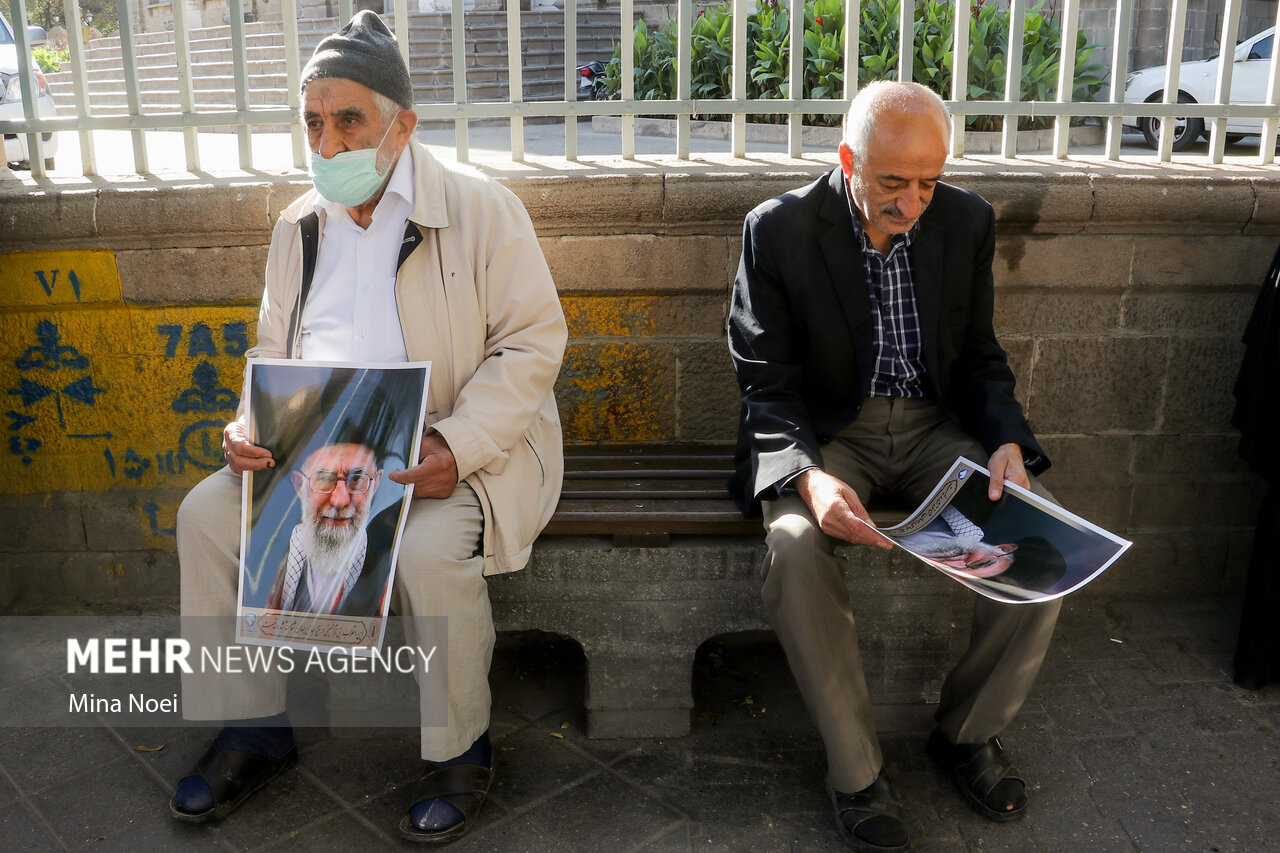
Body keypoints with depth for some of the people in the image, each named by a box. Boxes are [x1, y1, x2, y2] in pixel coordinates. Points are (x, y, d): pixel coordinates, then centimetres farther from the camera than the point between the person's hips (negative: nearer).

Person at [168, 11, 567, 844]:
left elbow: (533, 343, -11)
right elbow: (273, 350, 18)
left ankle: (461, 749, -6)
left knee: (429, 551, -34)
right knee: (207, 514, -9)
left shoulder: (480, 207, -8)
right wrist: (251, 425, -5)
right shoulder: (301, 227, 11)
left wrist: (458, 446, -24)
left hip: (458, 446, -6)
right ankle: (253, 729, 9)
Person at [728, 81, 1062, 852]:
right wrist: (810, 477, -30)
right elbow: (767, 388, -11)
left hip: (935, 426, 4)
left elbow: (980, 360, 9)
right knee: (797, 549, -33)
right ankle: (856, 769, -11)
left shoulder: (968, 221, 1)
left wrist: (1007, 441, -12)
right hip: (826, 434, -3)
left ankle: (968, 732, 5)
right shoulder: (779, 230, -11)